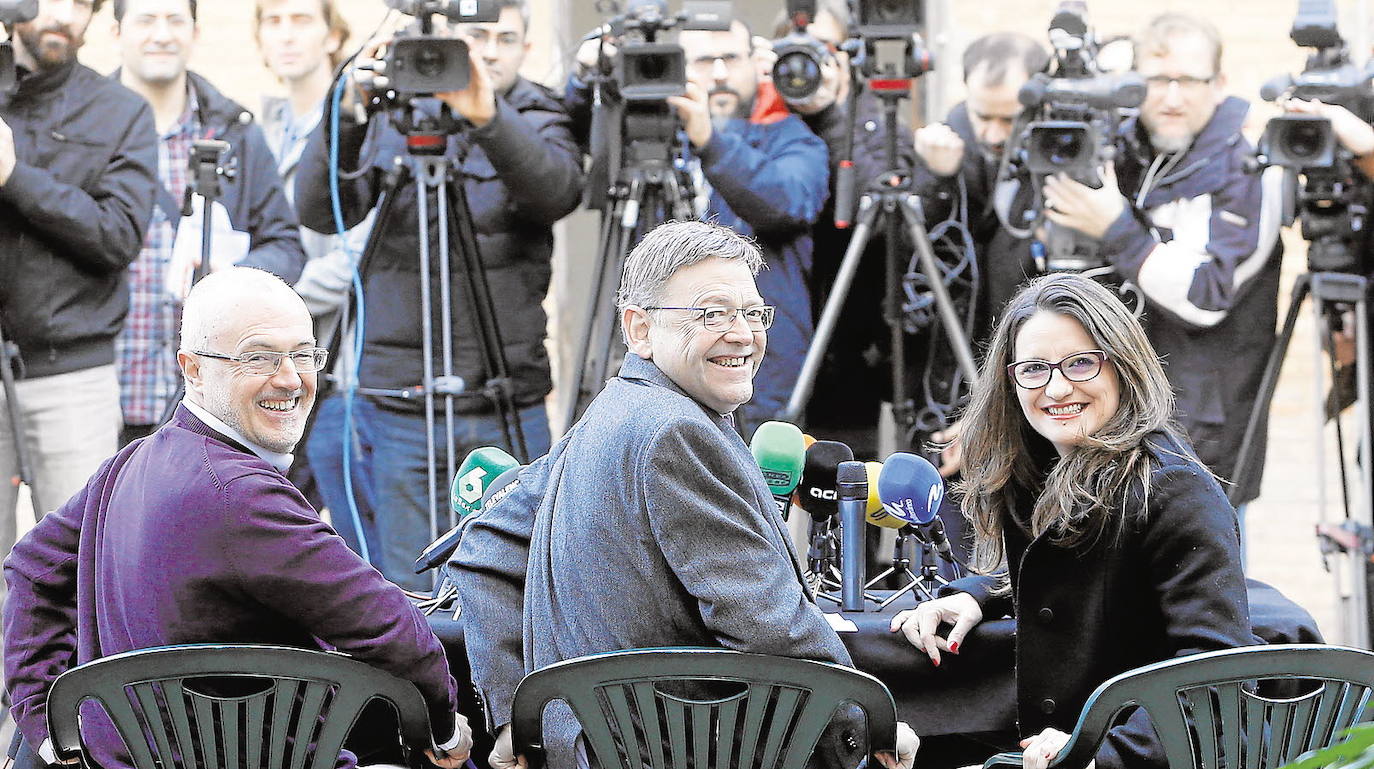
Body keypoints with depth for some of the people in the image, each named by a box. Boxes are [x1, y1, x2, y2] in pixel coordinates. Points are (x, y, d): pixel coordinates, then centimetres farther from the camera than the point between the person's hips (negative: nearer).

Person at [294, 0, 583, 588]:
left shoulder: (538, 124, 4)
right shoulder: (393, 120, 6)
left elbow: (558, 189, -20)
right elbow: (320, 213, -8)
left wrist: (488, 119, -37)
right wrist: (347, 115, -24)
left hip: (509, 409, 0)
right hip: (403, 406, 0)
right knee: (408, 590, 4)